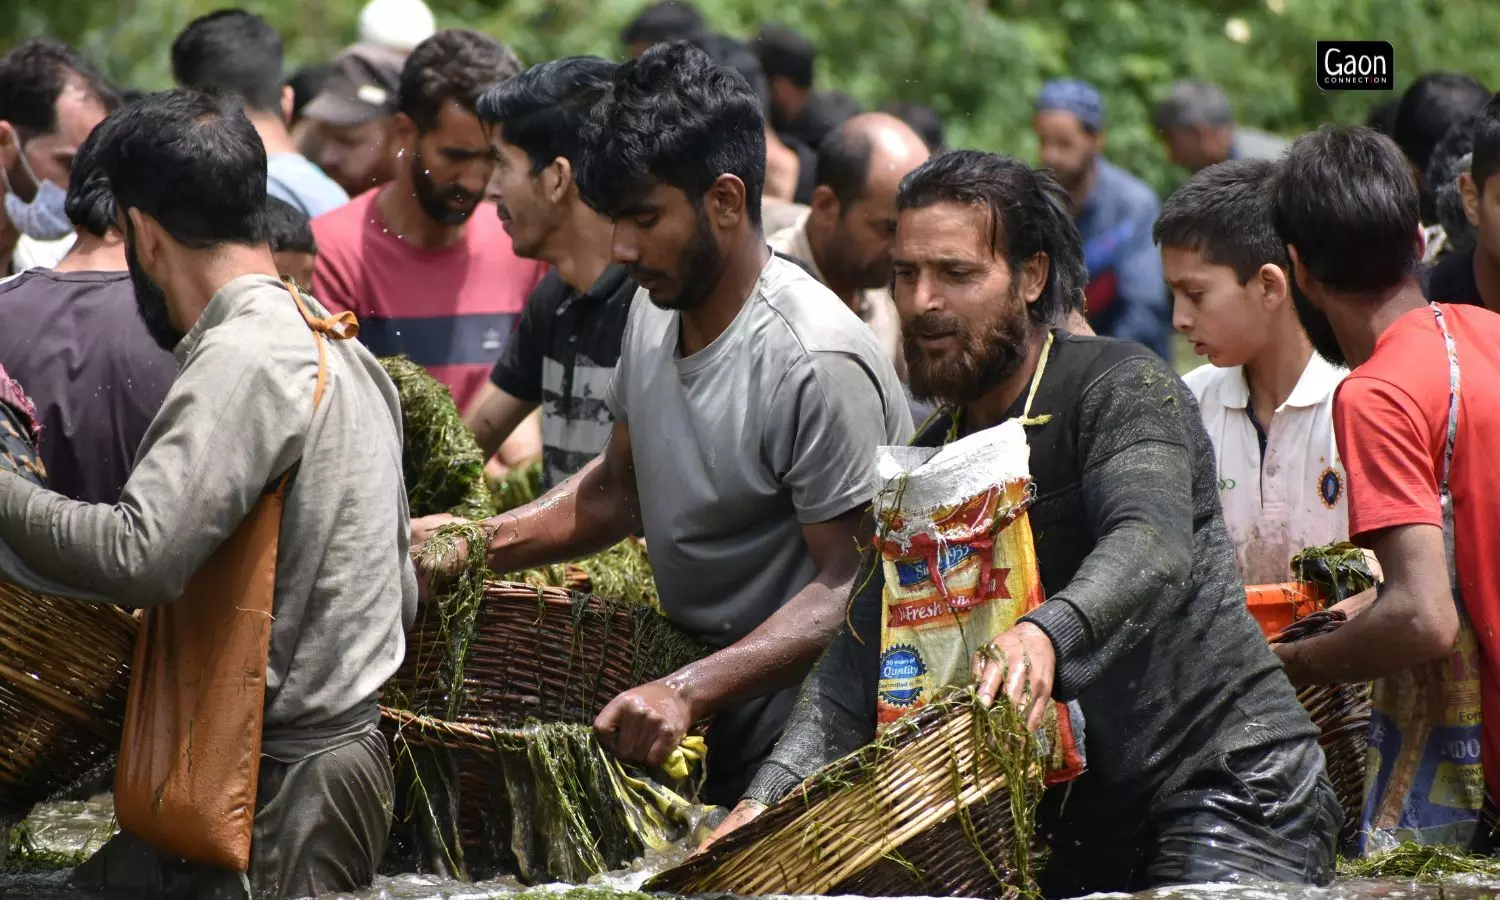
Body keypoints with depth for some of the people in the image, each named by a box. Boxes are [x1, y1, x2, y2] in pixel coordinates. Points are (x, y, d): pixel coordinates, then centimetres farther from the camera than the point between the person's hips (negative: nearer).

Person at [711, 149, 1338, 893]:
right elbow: (857, 663, 4)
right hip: (1088, 821, 6)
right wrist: (770, 797, -12)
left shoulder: (1121, 389, -8)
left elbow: (1154, 548, -28)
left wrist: (1047, 634, -48)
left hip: (1228, 784, -6)